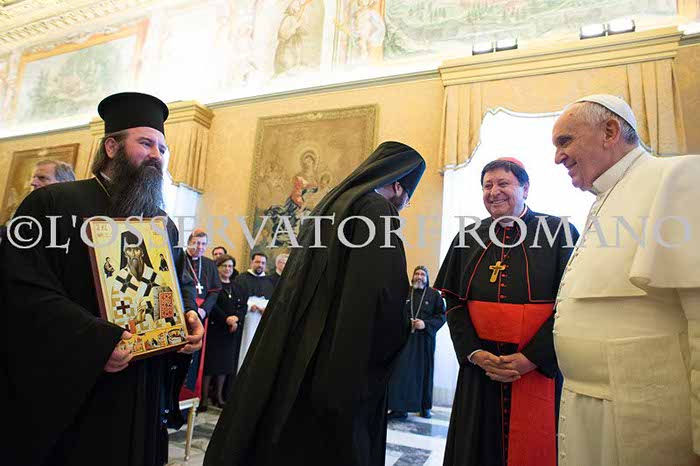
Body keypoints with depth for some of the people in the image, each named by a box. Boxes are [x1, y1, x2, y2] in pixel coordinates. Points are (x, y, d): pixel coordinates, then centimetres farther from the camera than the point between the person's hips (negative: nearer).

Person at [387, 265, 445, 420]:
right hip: (405, 338, 1)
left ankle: (425, 407, 21)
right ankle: (400, 408, 2)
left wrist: (426, 324, -13)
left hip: (425, 339, 0)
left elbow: (442, 315, 0)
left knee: (424, 372, 6)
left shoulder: (434, 294, 3)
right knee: (402, 372, -4)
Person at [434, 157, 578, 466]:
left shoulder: (559, 232, -2)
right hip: (479, 368, 3)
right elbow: (454, 302, 5)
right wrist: (475, 353, -8)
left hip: (540, 370, -2)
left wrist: (529, 358, -15)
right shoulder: (469, 238, 7)